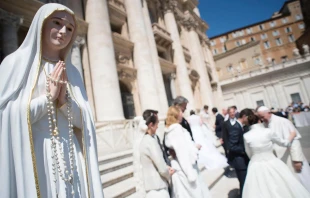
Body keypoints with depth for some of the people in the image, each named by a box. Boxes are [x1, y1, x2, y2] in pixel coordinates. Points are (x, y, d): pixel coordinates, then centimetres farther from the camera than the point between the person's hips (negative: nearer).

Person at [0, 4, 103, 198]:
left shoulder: (72, 72, 9)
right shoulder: (17, 62, 0)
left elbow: (83, 121, 5)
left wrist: (65, 100, -11)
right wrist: (48, 97, -11)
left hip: (69, 158, 3)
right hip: (30, 159, -3)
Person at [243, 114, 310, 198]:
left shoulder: (246, 136, -6)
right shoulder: (268, 132, -9)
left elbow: (249, 154, 6)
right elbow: (283, 143, 9)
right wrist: (292, 136, 28)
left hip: (256, 166, 1)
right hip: (272, 164, 0)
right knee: (282, 189, 18)